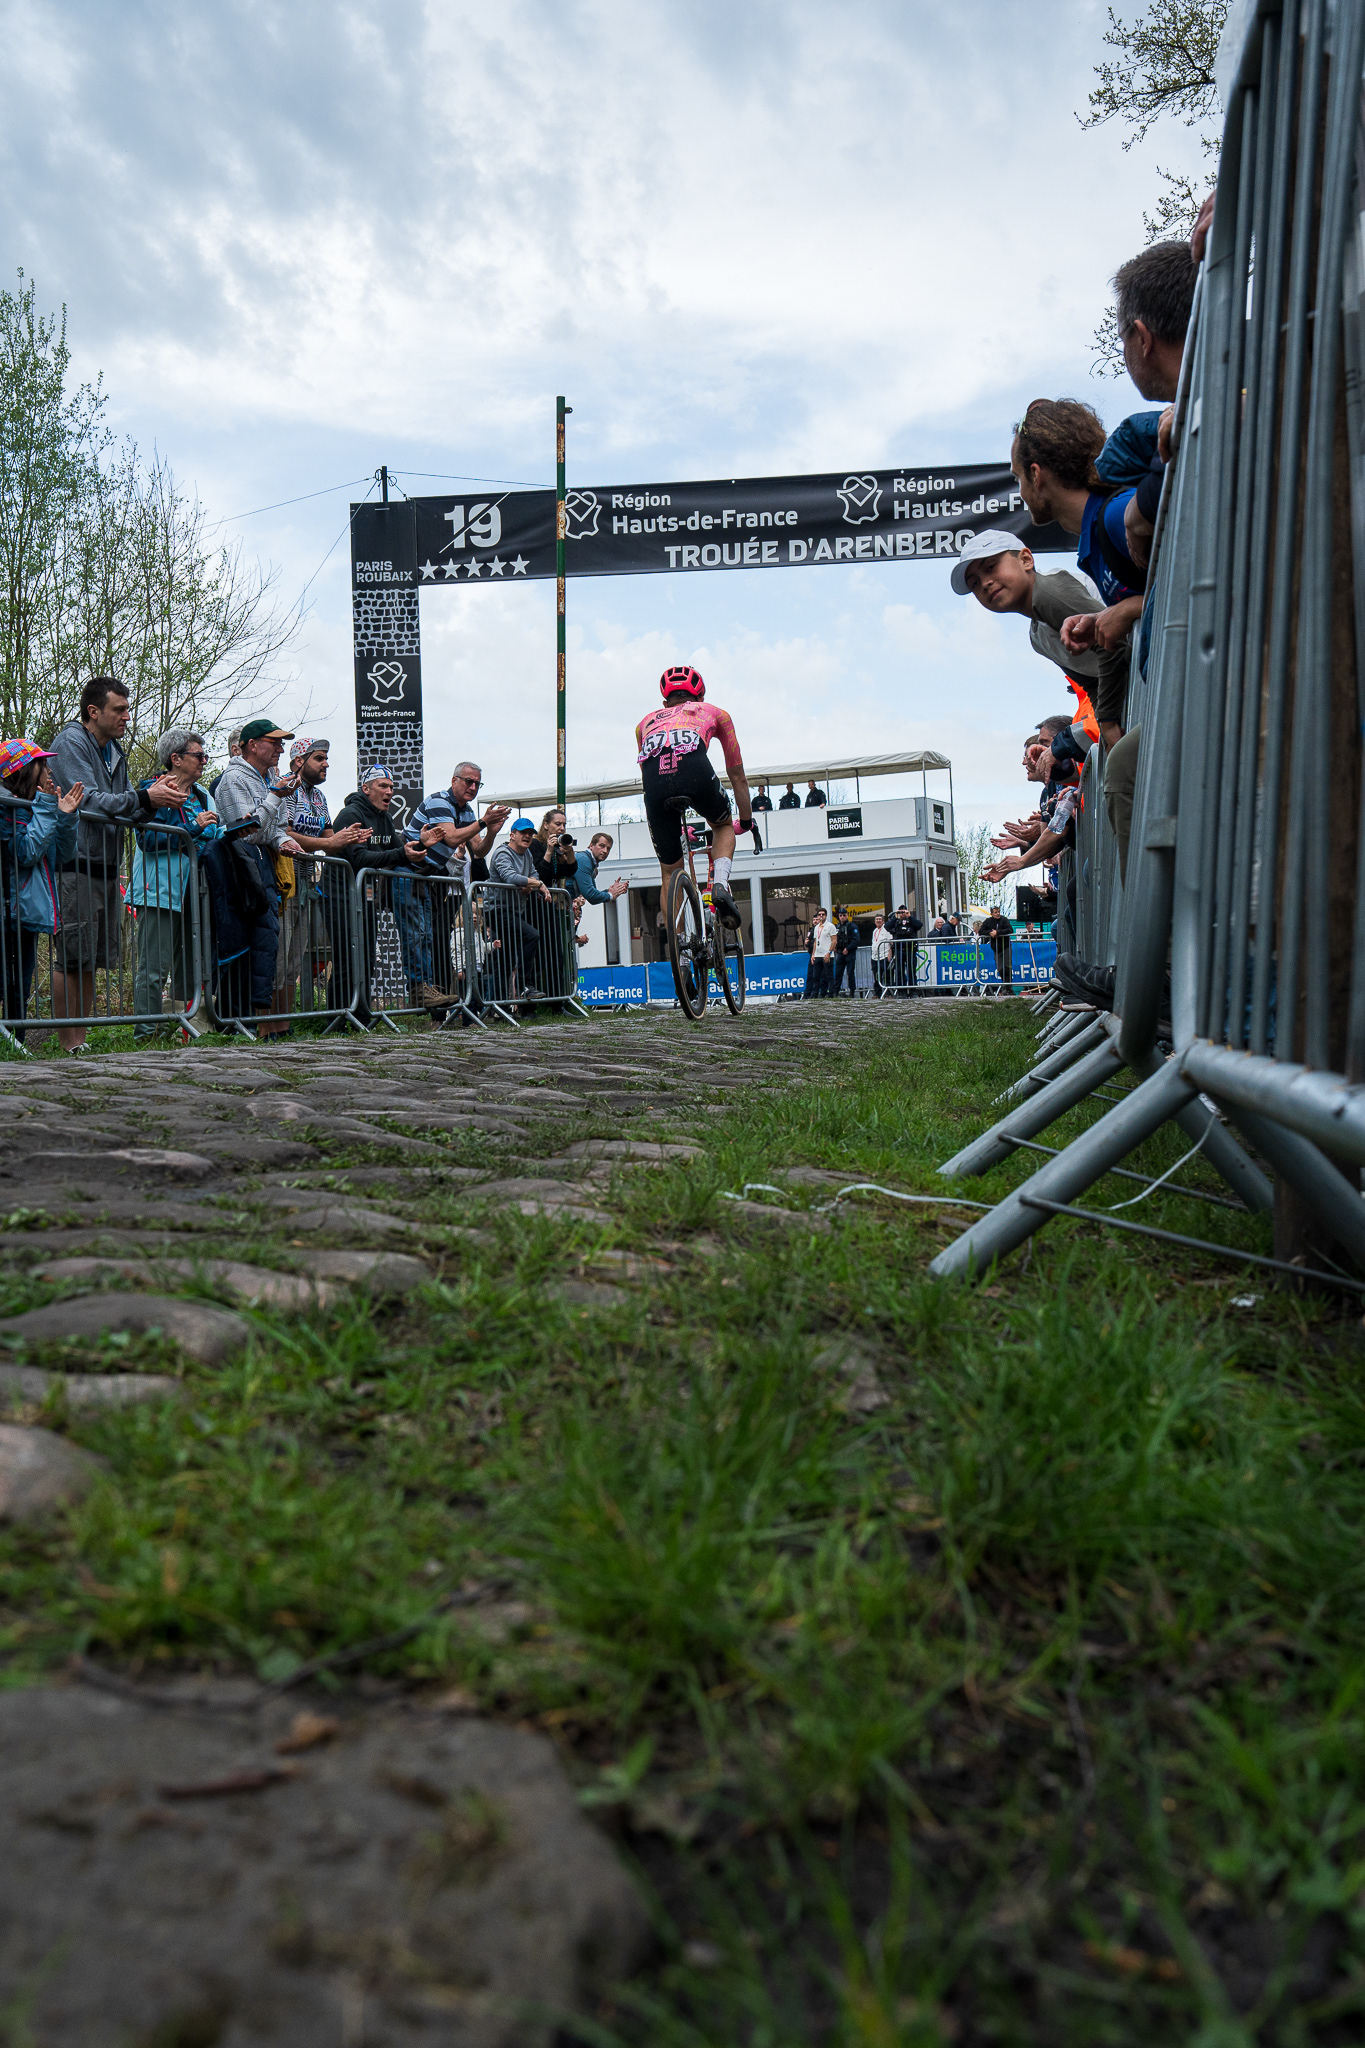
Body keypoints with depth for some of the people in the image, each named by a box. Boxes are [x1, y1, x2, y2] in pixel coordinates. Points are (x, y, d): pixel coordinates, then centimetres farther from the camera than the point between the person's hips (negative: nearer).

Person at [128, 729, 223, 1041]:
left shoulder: (202, 795, 20)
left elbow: (213, 839, 25)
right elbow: (148, 839, -15)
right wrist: (193, 828, -17)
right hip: (161, 890, -7)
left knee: (192, 965, 8)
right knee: (154, 967, -9)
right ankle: (146, 1033, -6)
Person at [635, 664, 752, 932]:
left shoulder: (646, 722, 39)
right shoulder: (714, 712, 35)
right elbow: (737, 776, 41)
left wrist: (674, 826, 57)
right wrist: (747, 822, 53)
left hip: (655, 779, 2)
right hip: (695, 772, -1)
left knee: (669, 872, 19)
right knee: (723, 825, 32)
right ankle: (720, 885, 6)